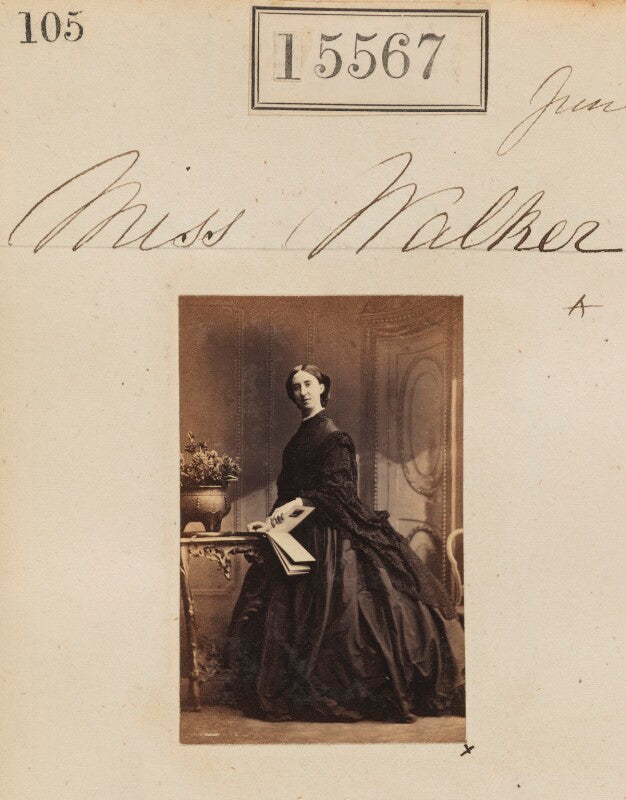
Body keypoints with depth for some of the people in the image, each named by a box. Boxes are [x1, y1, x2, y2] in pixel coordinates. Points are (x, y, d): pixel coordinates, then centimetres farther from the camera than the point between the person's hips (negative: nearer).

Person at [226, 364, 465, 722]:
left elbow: (337, 487, -16)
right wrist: (272, 521, 10)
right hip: (303, 535, 8)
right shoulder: (299, 438, 16)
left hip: (332, 536, -8)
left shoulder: (332, 435, -7)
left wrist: (298, 503, -25)